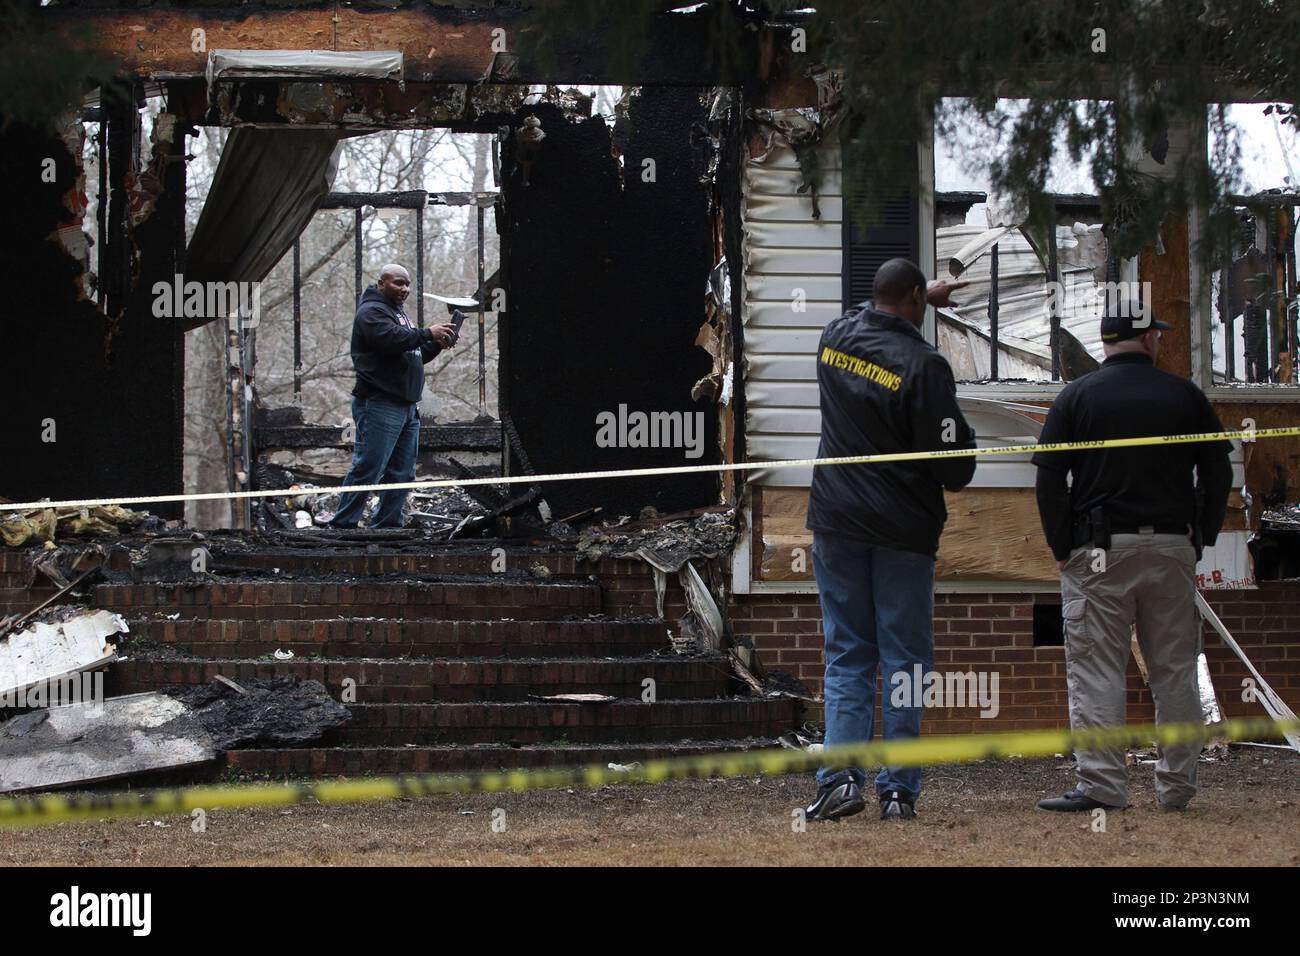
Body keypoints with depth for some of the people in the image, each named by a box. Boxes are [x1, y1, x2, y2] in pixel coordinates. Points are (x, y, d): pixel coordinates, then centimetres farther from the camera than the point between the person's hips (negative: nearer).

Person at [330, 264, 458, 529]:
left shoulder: (398, 313, 26)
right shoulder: (372, 311, -6)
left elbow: (415, 356, 29)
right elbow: (391, 339, -24)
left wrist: (437, 344, 11)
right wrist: (427, 334, -17)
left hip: (407, 406, 10)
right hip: (380, 405, -10)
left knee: (402, 474, 8)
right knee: (368, 469, -13)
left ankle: (387, 525, 12)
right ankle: (342, 525, -12)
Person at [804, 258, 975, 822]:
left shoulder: (835, 338, 3)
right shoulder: (923, 365, -14)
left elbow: (872, 315, 31)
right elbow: (954, 466, -13)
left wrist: (925, 296, 44)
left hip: (837, 526, 4)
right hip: (903, 530, -4)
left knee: (847, 656, 8)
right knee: (904, 660, 3)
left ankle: (839, 777, -6)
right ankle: (898, 790, 1)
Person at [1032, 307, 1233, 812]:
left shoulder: (1077, 396, 1)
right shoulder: (1185, 395, 7)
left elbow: (1049, 479, -4)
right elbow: (1218, 471, 8)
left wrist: (1062, 549, 2)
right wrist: (1201, 538, 14)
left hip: (1100, 552, -2)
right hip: (1172, 549, 2)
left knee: (1096, 671, -3)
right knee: (1175, 671, 9)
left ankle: (1101, 784, -10)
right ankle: (1178, 785, 11)